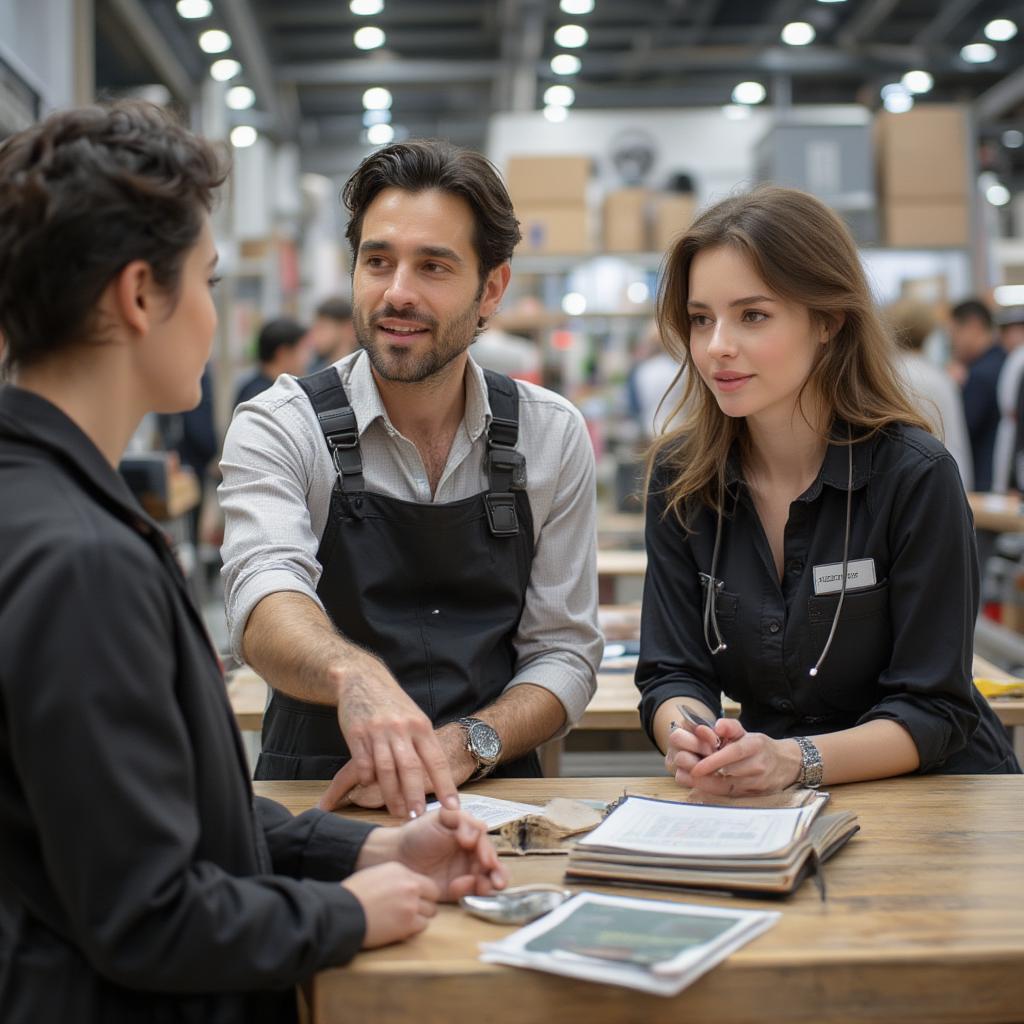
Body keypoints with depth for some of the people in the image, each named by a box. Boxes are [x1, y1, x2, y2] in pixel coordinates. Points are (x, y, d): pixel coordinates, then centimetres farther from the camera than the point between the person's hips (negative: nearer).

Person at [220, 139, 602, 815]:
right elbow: (265, 597, -22)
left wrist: (463, 746, -14)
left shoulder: (553, 437, 5)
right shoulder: (278, 429, -3)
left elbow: (565, 653, 5)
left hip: (493, 804, 2)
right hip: (314, 805, -2)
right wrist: (354, 674, -45)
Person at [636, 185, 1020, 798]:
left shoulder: (916, 476, -13)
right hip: (773, 815, 3)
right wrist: (691, 740, -25)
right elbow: (672, 672, -2)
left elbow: (933, 711, -14)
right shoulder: (678, 478, -1)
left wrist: (793, 760, -30)